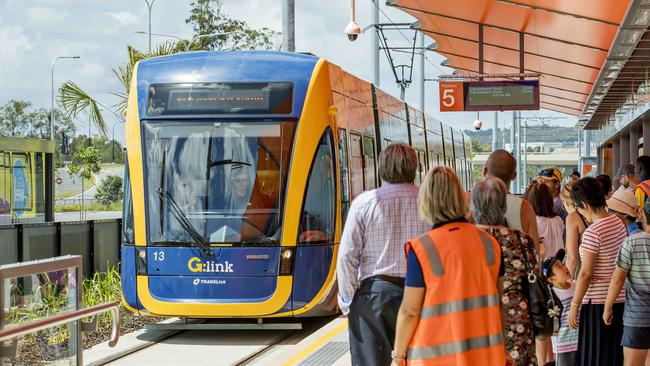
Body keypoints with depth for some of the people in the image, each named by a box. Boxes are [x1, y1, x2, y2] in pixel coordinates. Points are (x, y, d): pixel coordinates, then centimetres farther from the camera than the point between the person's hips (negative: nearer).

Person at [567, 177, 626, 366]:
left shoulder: (592, 233, -18)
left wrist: (574, 306, -11)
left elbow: (586, 274, -17)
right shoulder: (619, 223, 5)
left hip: (598, 302, -8)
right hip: (621, 299, 8)